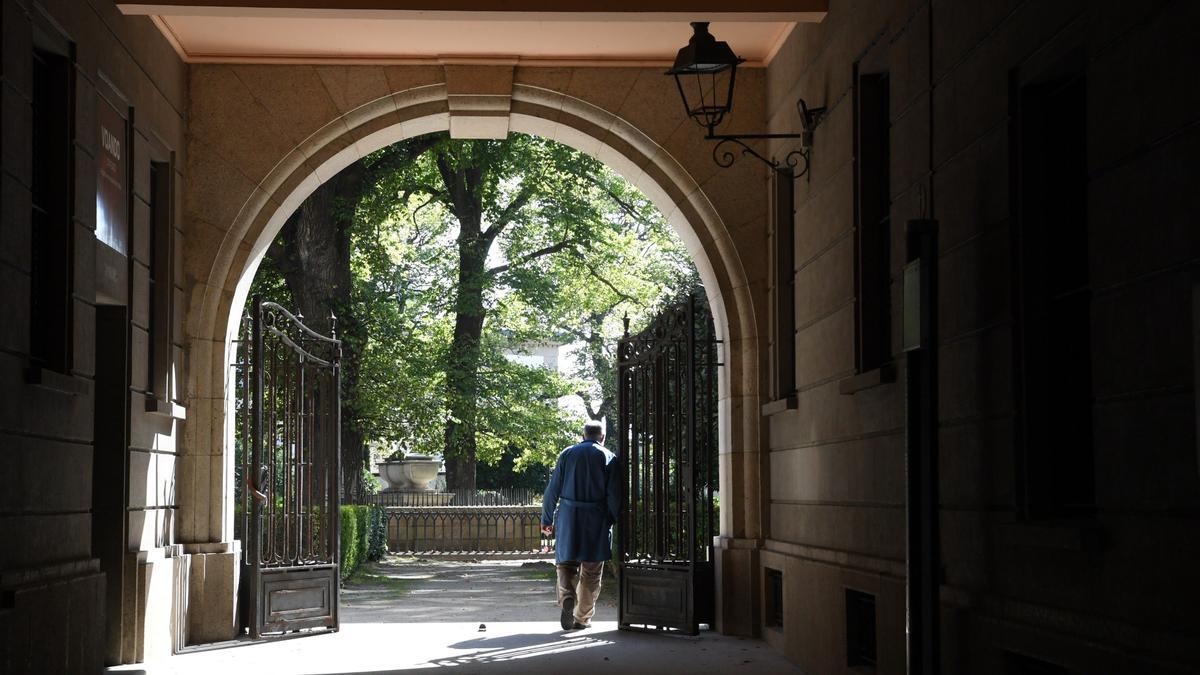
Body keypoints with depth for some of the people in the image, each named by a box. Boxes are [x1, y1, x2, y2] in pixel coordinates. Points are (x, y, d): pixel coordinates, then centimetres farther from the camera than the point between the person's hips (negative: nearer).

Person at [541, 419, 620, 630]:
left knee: (566, 563, 9)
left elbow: (552, 489, 4)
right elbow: (614, 495, -6)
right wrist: (614, 519, 5)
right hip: (596, 520, -1)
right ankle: (582, 617, 13)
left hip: (568, 518, 1)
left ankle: (567, 598, -18)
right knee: (591, 570, 9)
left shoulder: (567, 454, 7)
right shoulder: (608, 458, 2)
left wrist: (547, 519, 11)